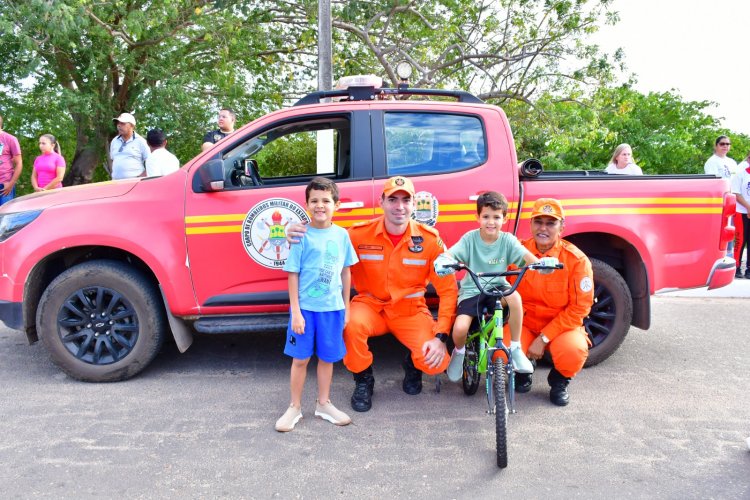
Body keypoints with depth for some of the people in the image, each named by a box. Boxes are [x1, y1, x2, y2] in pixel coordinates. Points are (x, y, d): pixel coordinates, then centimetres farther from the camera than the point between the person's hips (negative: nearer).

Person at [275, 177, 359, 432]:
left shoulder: (342, 234, 3)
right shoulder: (302, 236, -7)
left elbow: (345, 272, 10)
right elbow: (293, 275, -6)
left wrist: (346, 307, 10)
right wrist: (295, 311, -10)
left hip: (332, 307, 3)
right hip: (305, 307, -3)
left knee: (327, 357, 13)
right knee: (300, 358, 6)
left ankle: (323, 403, 30)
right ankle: (295, 407, 22)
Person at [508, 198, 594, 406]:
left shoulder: (576, 260, -13)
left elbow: (579, 308, -13)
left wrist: (544, 338, -18)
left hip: (561, 325, -1)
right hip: (524, 323, 1)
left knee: (574, 351, -33)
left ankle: (559, 381, 6)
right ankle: (522, 372, 12)